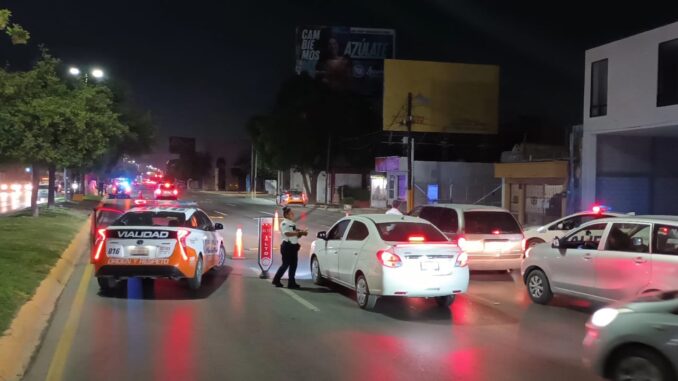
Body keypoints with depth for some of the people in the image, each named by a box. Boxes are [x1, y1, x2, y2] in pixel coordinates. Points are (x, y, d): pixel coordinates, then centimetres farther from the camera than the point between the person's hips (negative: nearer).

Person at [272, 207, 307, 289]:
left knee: (293, 264, 6)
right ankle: (276, 280, 8)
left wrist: (302, 233, 2)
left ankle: (291, 282, 10)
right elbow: (287, 233, -24)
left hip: (294, 246, 8)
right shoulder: (284, 223, -9)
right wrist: (299, 232, -27)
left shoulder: (292, 224, 18)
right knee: (286, 264, -4)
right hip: (287, 246, -8)